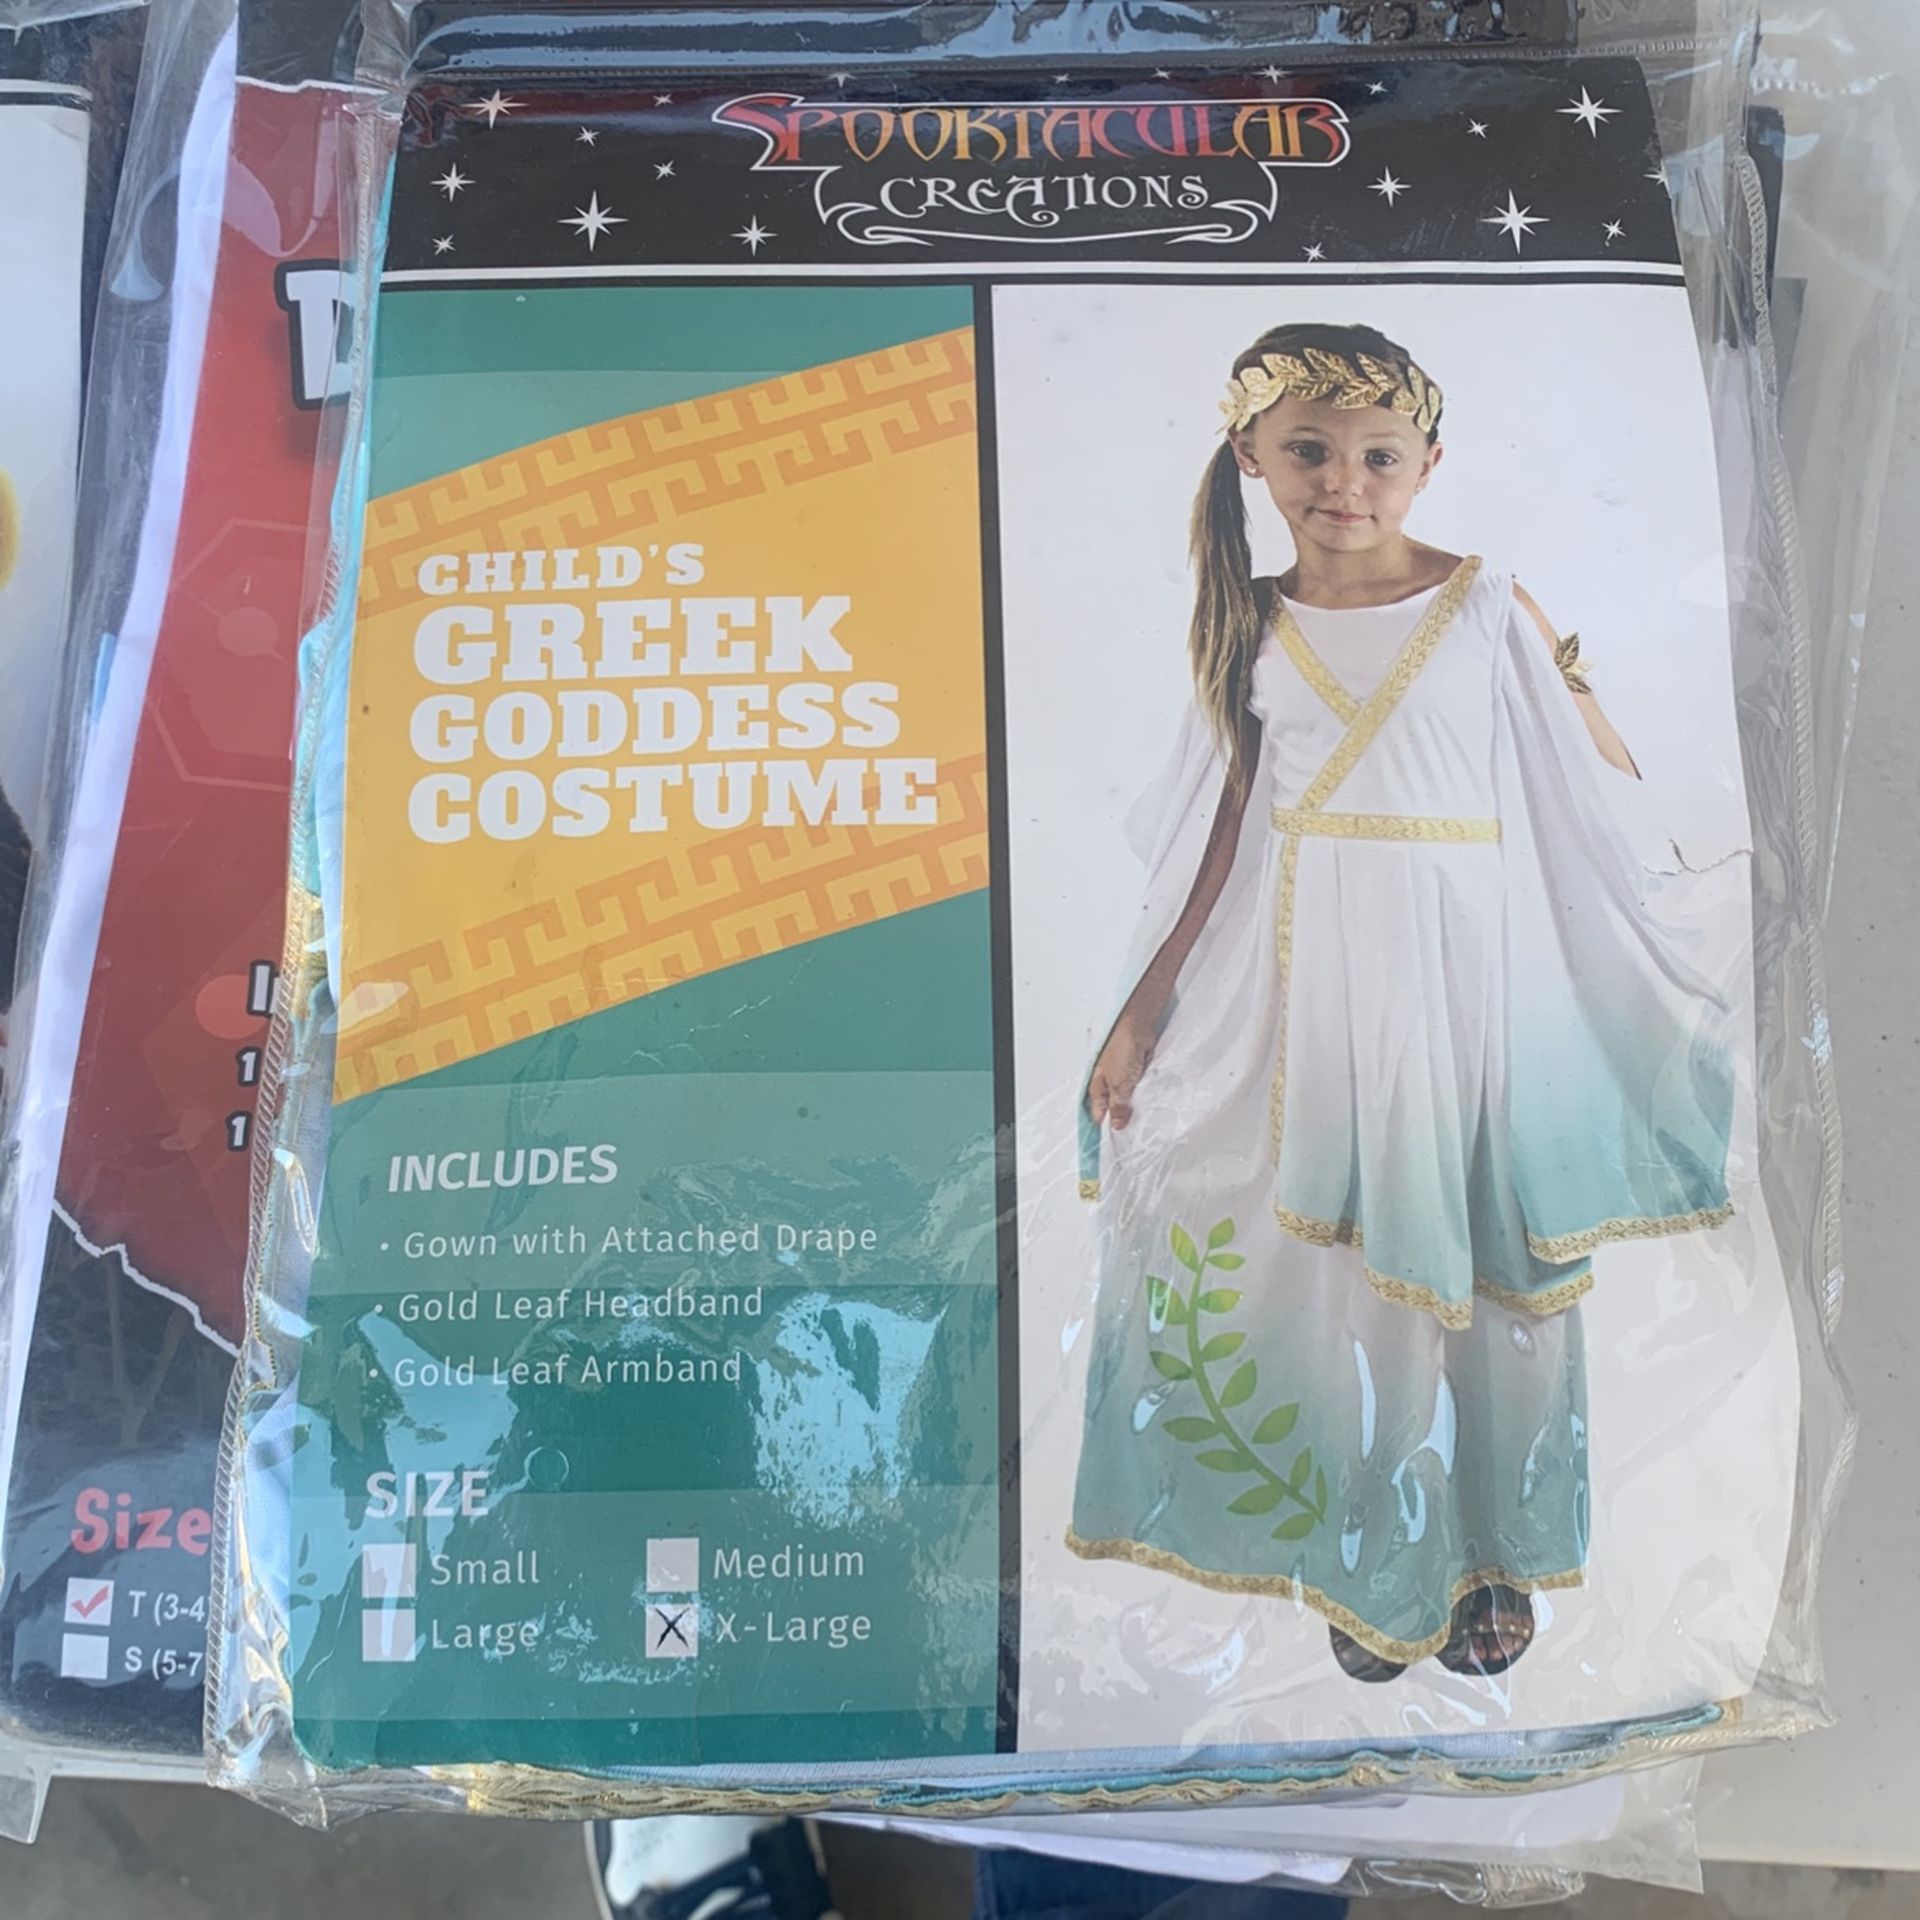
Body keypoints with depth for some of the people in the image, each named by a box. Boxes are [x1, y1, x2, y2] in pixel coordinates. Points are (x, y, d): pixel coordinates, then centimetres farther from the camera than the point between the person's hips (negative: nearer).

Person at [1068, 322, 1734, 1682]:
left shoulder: (1488, 608, 0)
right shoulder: (1253, 626, 6)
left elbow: (1614, 783, 2)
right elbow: (1229, 830, 7)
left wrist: (1571, 680, -14)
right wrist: (1143, 1012, 5)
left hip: (1465, 973, -1)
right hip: (1311, 982, 2)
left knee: (1471, 1255, 7)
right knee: (1335, 1257, 7)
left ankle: (1492, 1556, 30)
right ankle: (1373, 1566, 29)